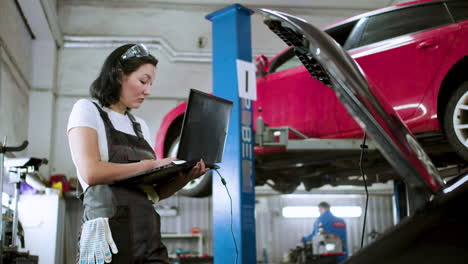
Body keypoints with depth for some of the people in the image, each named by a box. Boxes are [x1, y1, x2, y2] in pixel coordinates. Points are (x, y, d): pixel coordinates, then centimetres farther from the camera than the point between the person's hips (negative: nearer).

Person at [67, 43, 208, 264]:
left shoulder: (140, 126, 20)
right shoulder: (87, 110, 4)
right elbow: (91, 172, -12)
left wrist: (184, 177, -1)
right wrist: (151, 165, -9)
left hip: (148, 236, 5)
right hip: (109, 233, -5)